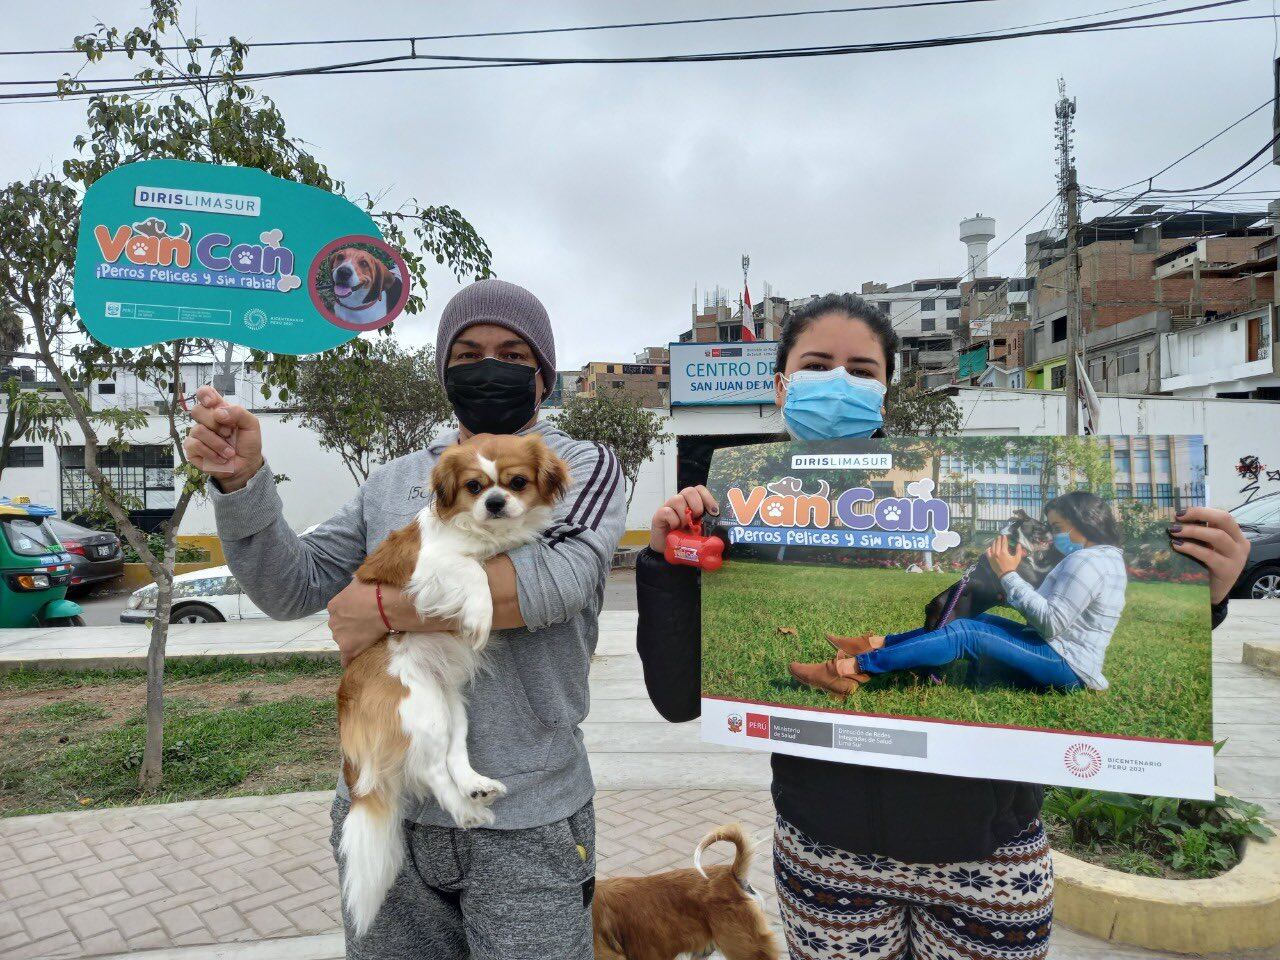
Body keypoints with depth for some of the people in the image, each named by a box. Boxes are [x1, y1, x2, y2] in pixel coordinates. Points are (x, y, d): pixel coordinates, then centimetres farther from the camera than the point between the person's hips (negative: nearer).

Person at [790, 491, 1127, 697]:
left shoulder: (1086, 561, -17)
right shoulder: (1108, 556, 18)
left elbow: (1052, 622, -24)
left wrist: (1009, 575, -20)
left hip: (1066, 665, -11)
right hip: (1061, 650, 11)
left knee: (965, 633, -21)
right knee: (972, 619, 7)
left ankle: (850, 667, -28)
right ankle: (874, 644, 3)